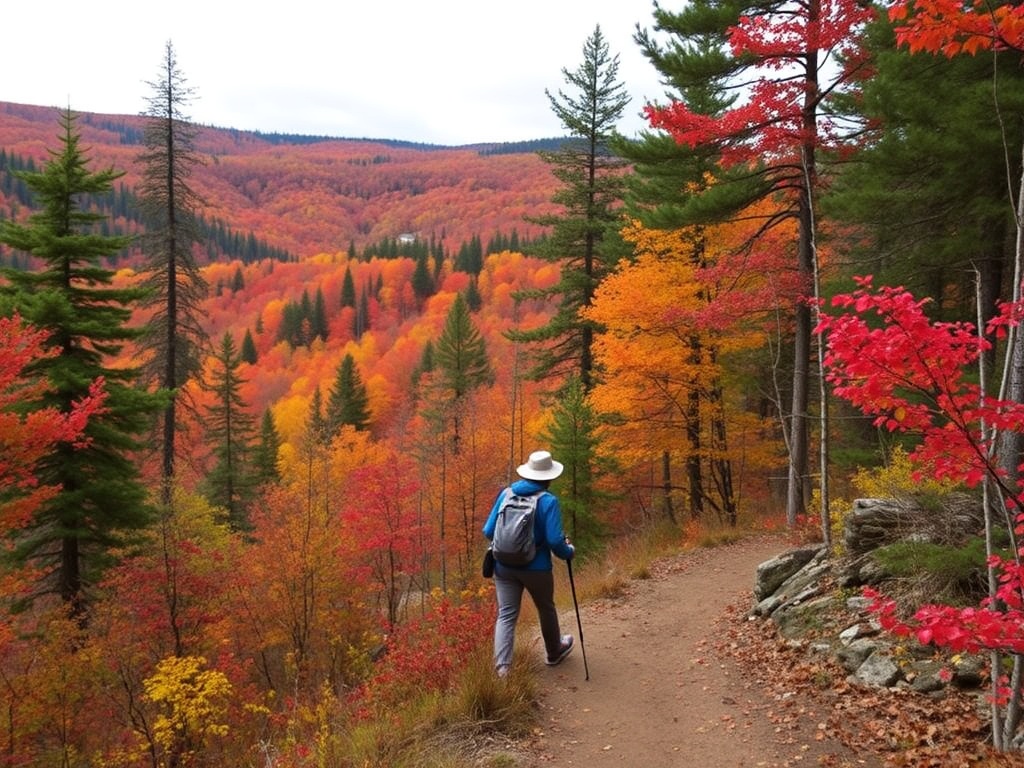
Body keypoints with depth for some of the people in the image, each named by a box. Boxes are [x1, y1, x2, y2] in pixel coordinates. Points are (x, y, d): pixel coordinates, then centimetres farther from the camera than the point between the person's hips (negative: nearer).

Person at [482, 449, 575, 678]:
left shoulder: (506, 494, -1)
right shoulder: (548, 501, -14)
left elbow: (488, 531, 2)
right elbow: (554, 540, -18)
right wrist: (569, 551, 2)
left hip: (504, 566, 3)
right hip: (536, 568, -2)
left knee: (506, 615, 7)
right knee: (546, 609, 21)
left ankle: (501, 667, -5)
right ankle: (555, 652, 43)